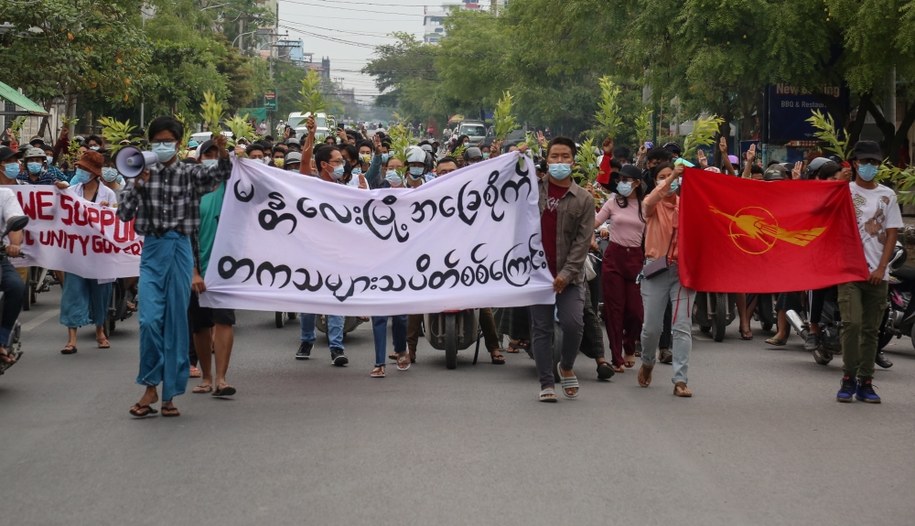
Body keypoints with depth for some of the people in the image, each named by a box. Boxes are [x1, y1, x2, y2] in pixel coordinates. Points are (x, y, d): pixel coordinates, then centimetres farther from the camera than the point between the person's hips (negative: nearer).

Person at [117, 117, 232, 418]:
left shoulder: (191, 174, 5)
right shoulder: (143, 174, 6)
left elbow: (222, 174, -9)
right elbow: (124, 214, 1)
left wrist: (223, 151, -28)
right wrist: (136, 185, -12)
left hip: (180, 249, 0)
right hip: (152, 249, 0)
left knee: (176, 322, 3)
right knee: (149, 319, -11)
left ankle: (170, 394, 10)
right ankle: (150, 388, 2)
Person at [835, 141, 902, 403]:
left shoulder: (887, 195, 10)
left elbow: (892, 234, 6)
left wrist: (881, 269, -3)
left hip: (877, 273, 2)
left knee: (871, 329, 5)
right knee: (852, 323, -15)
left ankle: (865, 382, 10)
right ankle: (848, 379, -5)